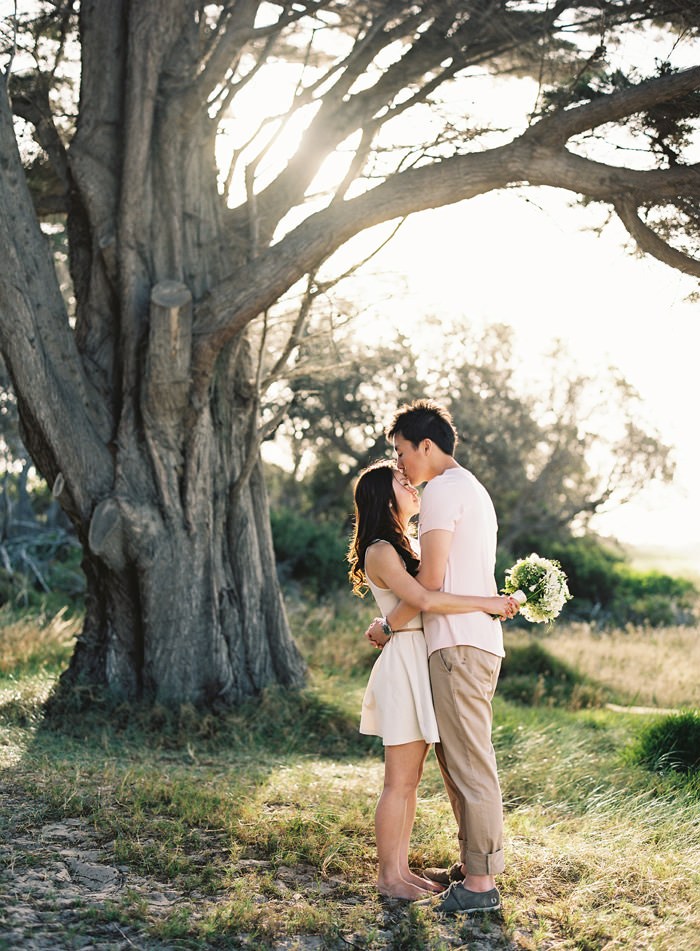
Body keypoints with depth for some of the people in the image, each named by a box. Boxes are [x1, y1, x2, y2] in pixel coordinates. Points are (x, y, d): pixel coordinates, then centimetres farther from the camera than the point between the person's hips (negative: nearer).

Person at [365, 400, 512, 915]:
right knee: (457, 759, 15)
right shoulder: (474, 490, 23)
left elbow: (430, 579, -14)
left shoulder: (443, 489, -9)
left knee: (470, 762, -7)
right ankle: (471, 865, 21)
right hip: (479, 640, 10)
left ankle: (482, 882, -3)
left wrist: (388, 625, -5)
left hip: (459, 646, -10)